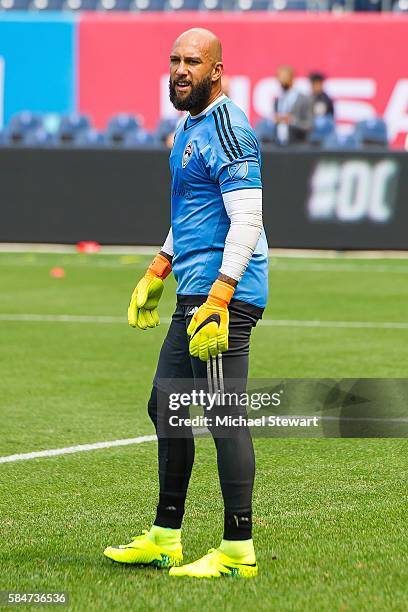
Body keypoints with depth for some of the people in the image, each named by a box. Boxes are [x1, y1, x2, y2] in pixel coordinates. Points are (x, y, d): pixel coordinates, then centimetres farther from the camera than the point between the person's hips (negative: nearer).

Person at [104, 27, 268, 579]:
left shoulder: (227, 130, -14)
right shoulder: (189, 127, 18)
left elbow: (246, 220, -21)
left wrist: (218, 299, -27)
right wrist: (158, 272, 29)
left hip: (224, 293, -11)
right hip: (194, 291, 11)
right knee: (166, 407, 16)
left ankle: (239, 551, -7)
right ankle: (165, 539, 25)